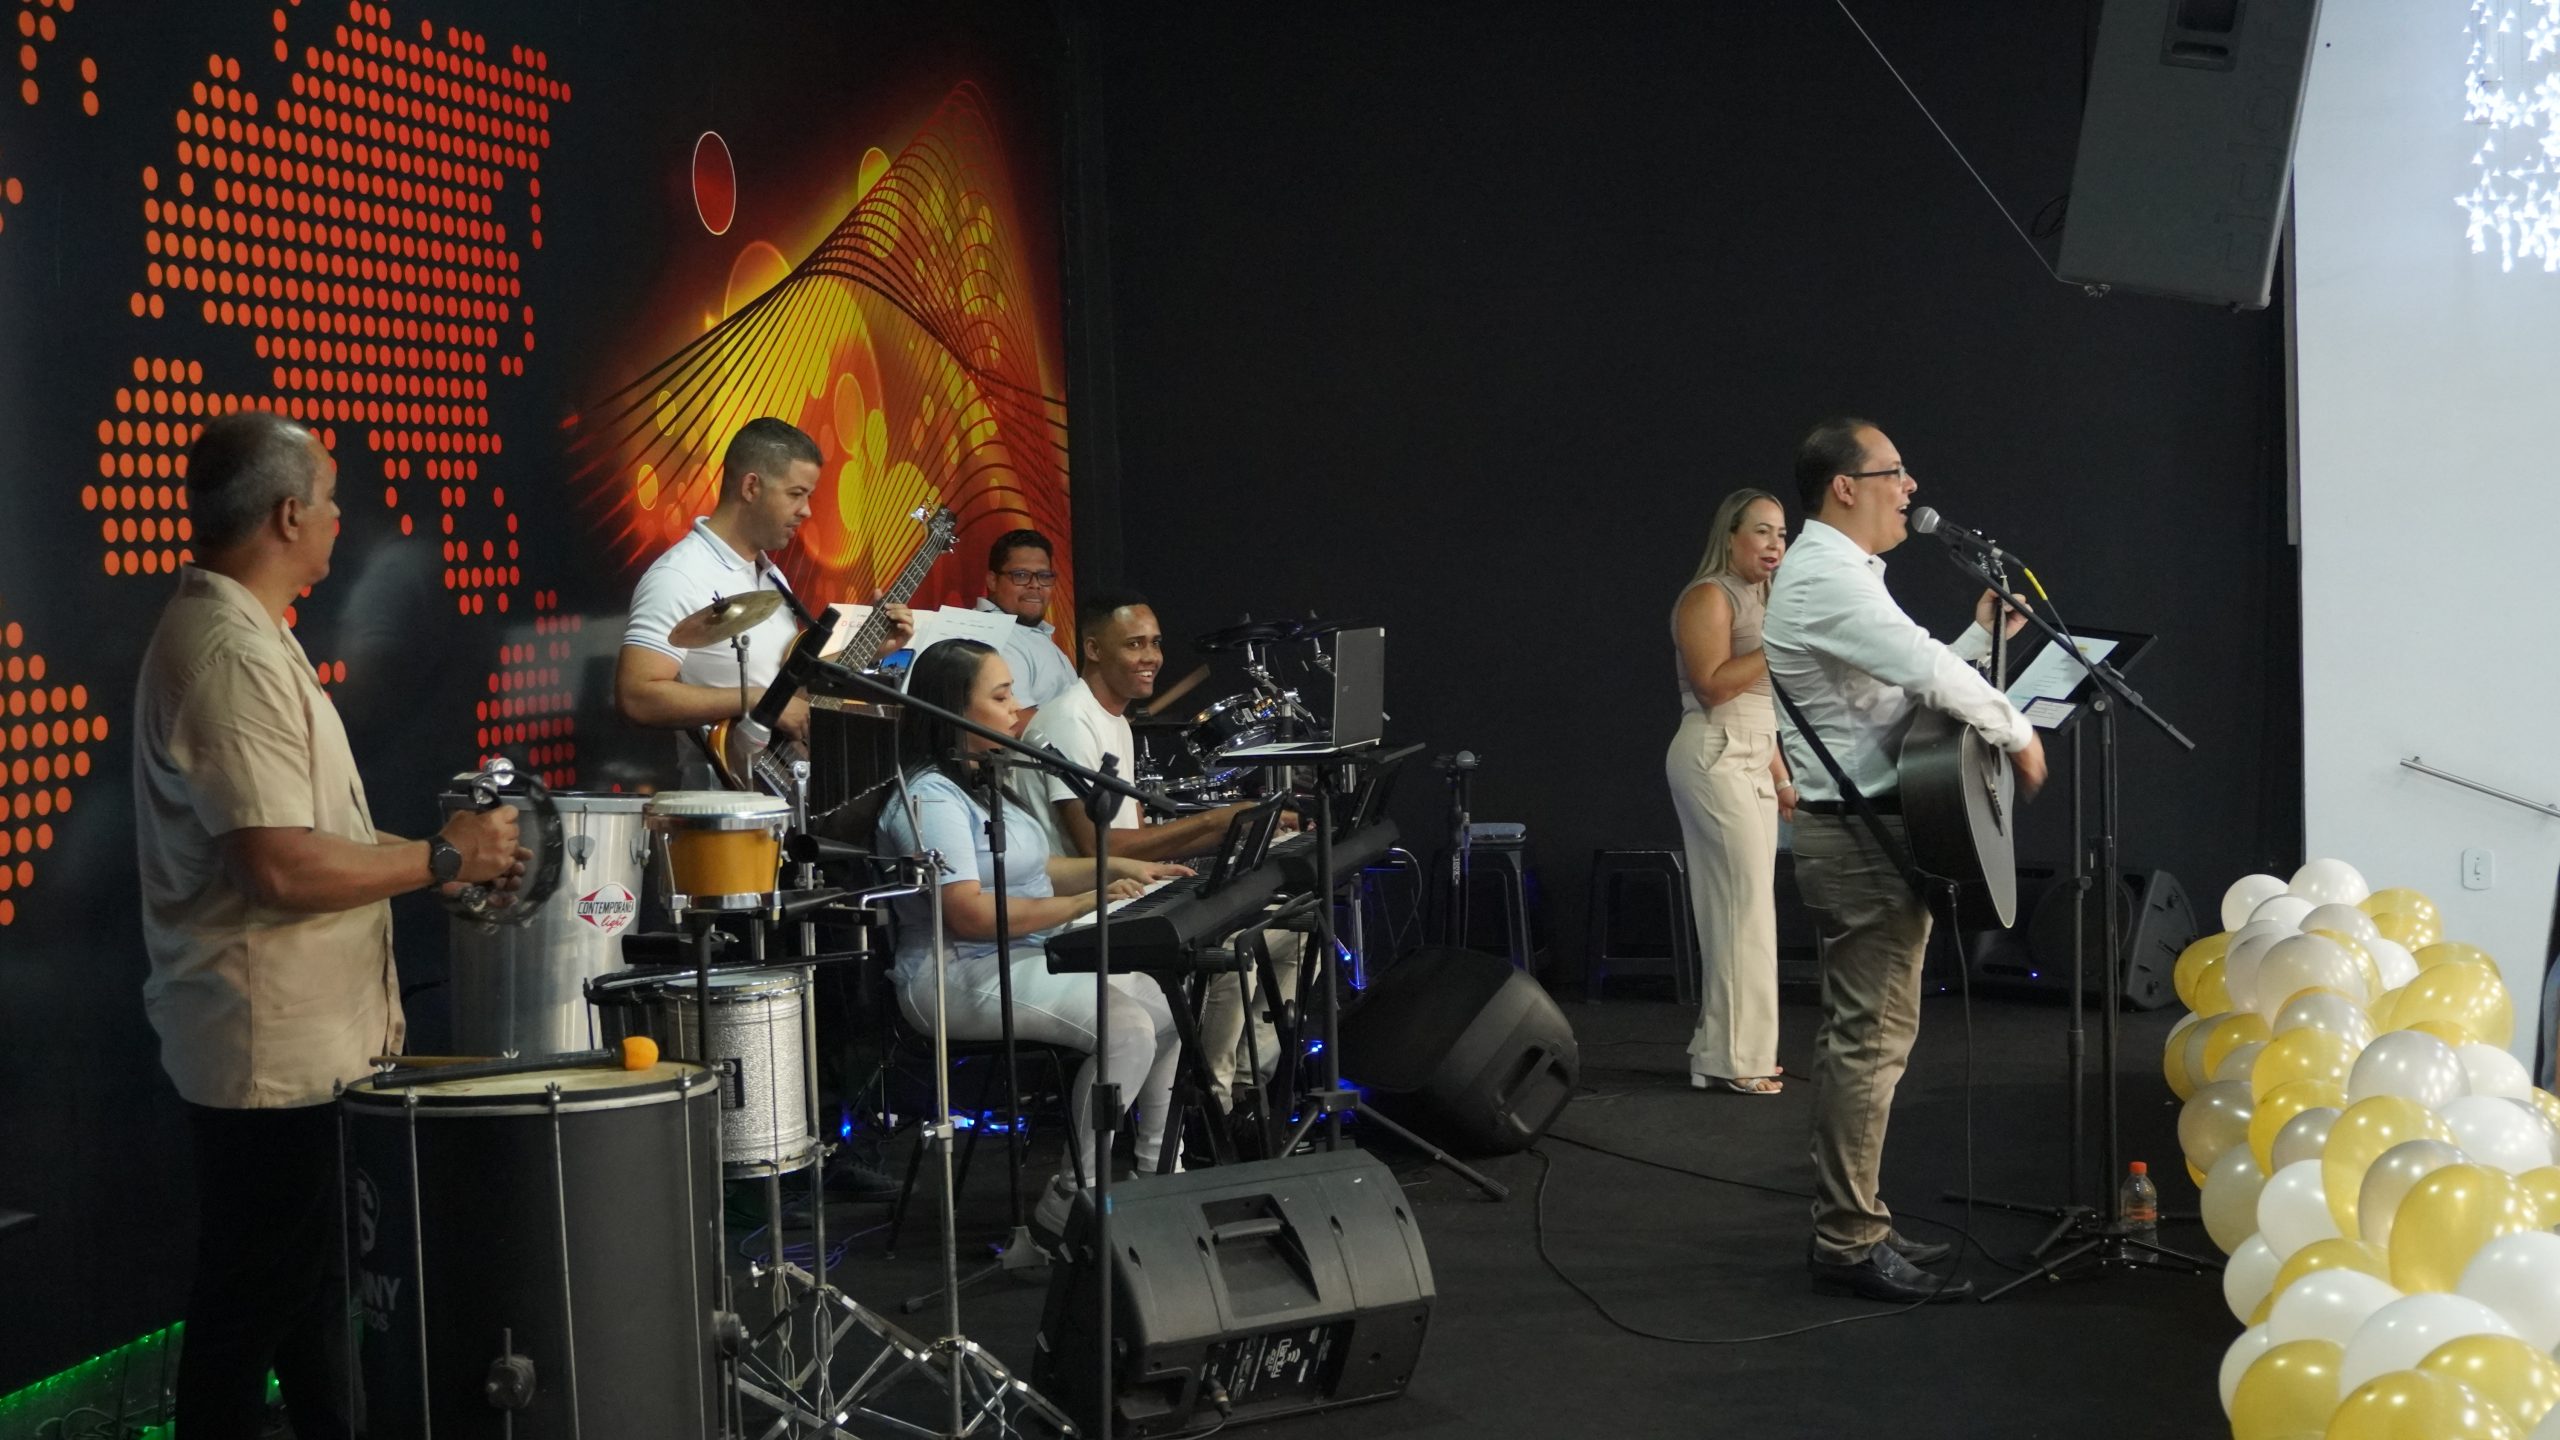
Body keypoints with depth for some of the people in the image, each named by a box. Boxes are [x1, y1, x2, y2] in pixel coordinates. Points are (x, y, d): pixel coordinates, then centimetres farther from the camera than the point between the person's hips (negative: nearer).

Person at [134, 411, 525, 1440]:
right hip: (273, 1051, -11)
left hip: (306, 1037, 11)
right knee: (252, 1312, 0)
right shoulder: (230, 657, -22)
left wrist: (444, 854, 13)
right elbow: (283, 868, -28)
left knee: (315, 1289, 20)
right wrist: (442, 858, -16)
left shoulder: (244, 633, 13)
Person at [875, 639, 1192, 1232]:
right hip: (963, 977, -11)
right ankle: (1069, 1203, -17)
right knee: (1127, 1027, -27)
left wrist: (1117, 868, 12)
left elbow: (1029, 870, 27)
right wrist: (1081, 904, -22)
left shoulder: (980, 785, 18)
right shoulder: (929, 799, -17)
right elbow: (969, 913, -25)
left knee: (1172, 1007, 3)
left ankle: (1157, 1172, 15)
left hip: (1027, 959, 11)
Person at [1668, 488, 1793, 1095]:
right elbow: (1713, 683, -17)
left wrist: (1783, 780, 20)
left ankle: (1722, 1050, 9)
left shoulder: (1758, 601, 22)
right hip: (1715, 756, -9)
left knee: (1733, 907, 7)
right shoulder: (1710, 596, -6)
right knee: (1745, 904, -12)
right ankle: (1732, 1058, -10)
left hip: (1751, 764, 9)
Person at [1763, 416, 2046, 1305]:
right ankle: (1850, 1245, -7)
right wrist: (2018, 735, -13)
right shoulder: (1825, 577, -16)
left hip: (1857, 831, 11)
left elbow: (1910, 681, 18)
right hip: (1863, 832, -11)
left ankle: (1847, 1226, 21)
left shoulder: (1837, 574, 19)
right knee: (1872, 1037, -10)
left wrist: (1982, 635, 11)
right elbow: (1928, 674, -25)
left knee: (1856, 1033, 14)